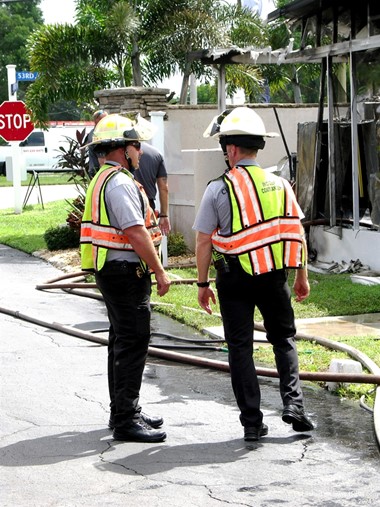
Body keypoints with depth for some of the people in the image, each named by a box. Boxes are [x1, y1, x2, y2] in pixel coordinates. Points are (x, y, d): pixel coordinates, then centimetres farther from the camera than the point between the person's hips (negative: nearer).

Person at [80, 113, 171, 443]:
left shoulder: (103, 180, 17)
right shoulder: (120, 183, -17)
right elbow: (136, 233, -22)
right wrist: (160, 272, -17)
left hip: (112, 271, 11)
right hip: (126, 271, -11)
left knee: (122, 340, 17)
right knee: (133, 343, -9)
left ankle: (123, 412, 27)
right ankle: (126, 420, -7)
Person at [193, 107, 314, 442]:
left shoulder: (218, 189, -8)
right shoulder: (279, 185, 2)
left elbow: (203, 242, -6)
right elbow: (297, 233, 5)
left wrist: (203, 284, 3)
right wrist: (302, 276, 14)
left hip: (235, 279, -2)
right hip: (274, 276, 3)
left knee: (240, 348, 6)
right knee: (284, 339, 18)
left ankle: (252, 423, 5)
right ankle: (293, 405, 5)